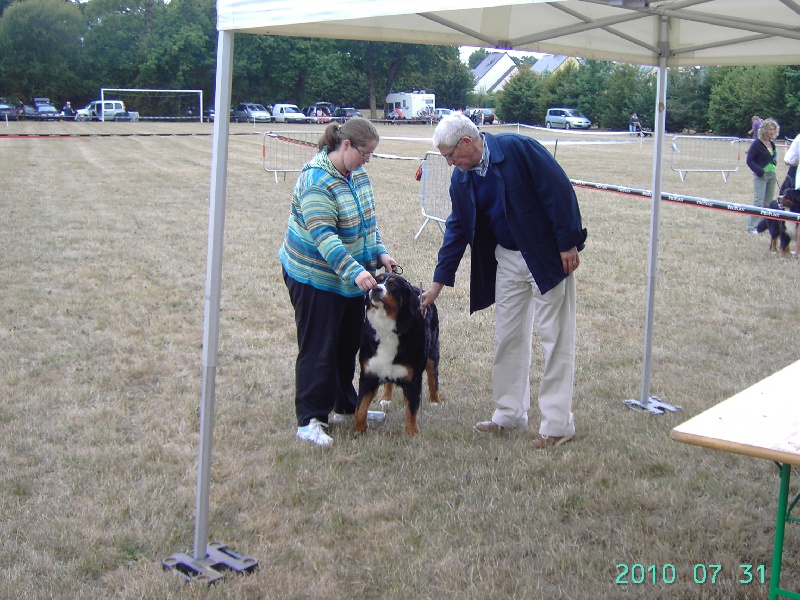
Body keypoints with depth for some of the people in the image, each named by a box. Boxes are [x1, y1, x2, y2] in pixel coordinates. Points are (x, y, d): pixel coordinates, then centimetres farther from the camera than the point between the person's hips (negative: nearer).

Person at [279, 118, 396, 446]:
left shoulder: (357, 173, 5)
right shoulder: (316, 180, -23)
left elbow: (368, 219, 16)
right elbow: (324, 236, -30)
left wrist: (380, 253, 3)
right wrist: (354, 271, -37)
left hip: (352, 276, 9)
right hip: (315, 277, -8)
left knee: (349, 344, 15)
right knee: (318, 349, -5)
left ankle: (345, 406, 29)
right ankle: (309, 421, 2)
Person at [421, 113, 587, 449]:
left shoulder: (517, 149, -19)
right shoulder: (462, 179, 1)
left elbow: (559, 191, -20)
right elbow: (457, 230, 9)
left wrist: (568, 244, -20)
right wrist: (438, 283, 9)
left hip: (548, 255, -7)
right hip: (507, 258, 7)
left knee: (555, 338, -1)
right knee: (508, 337, 11)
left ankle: (558, 424, 4)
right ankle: (510, 414, 24)